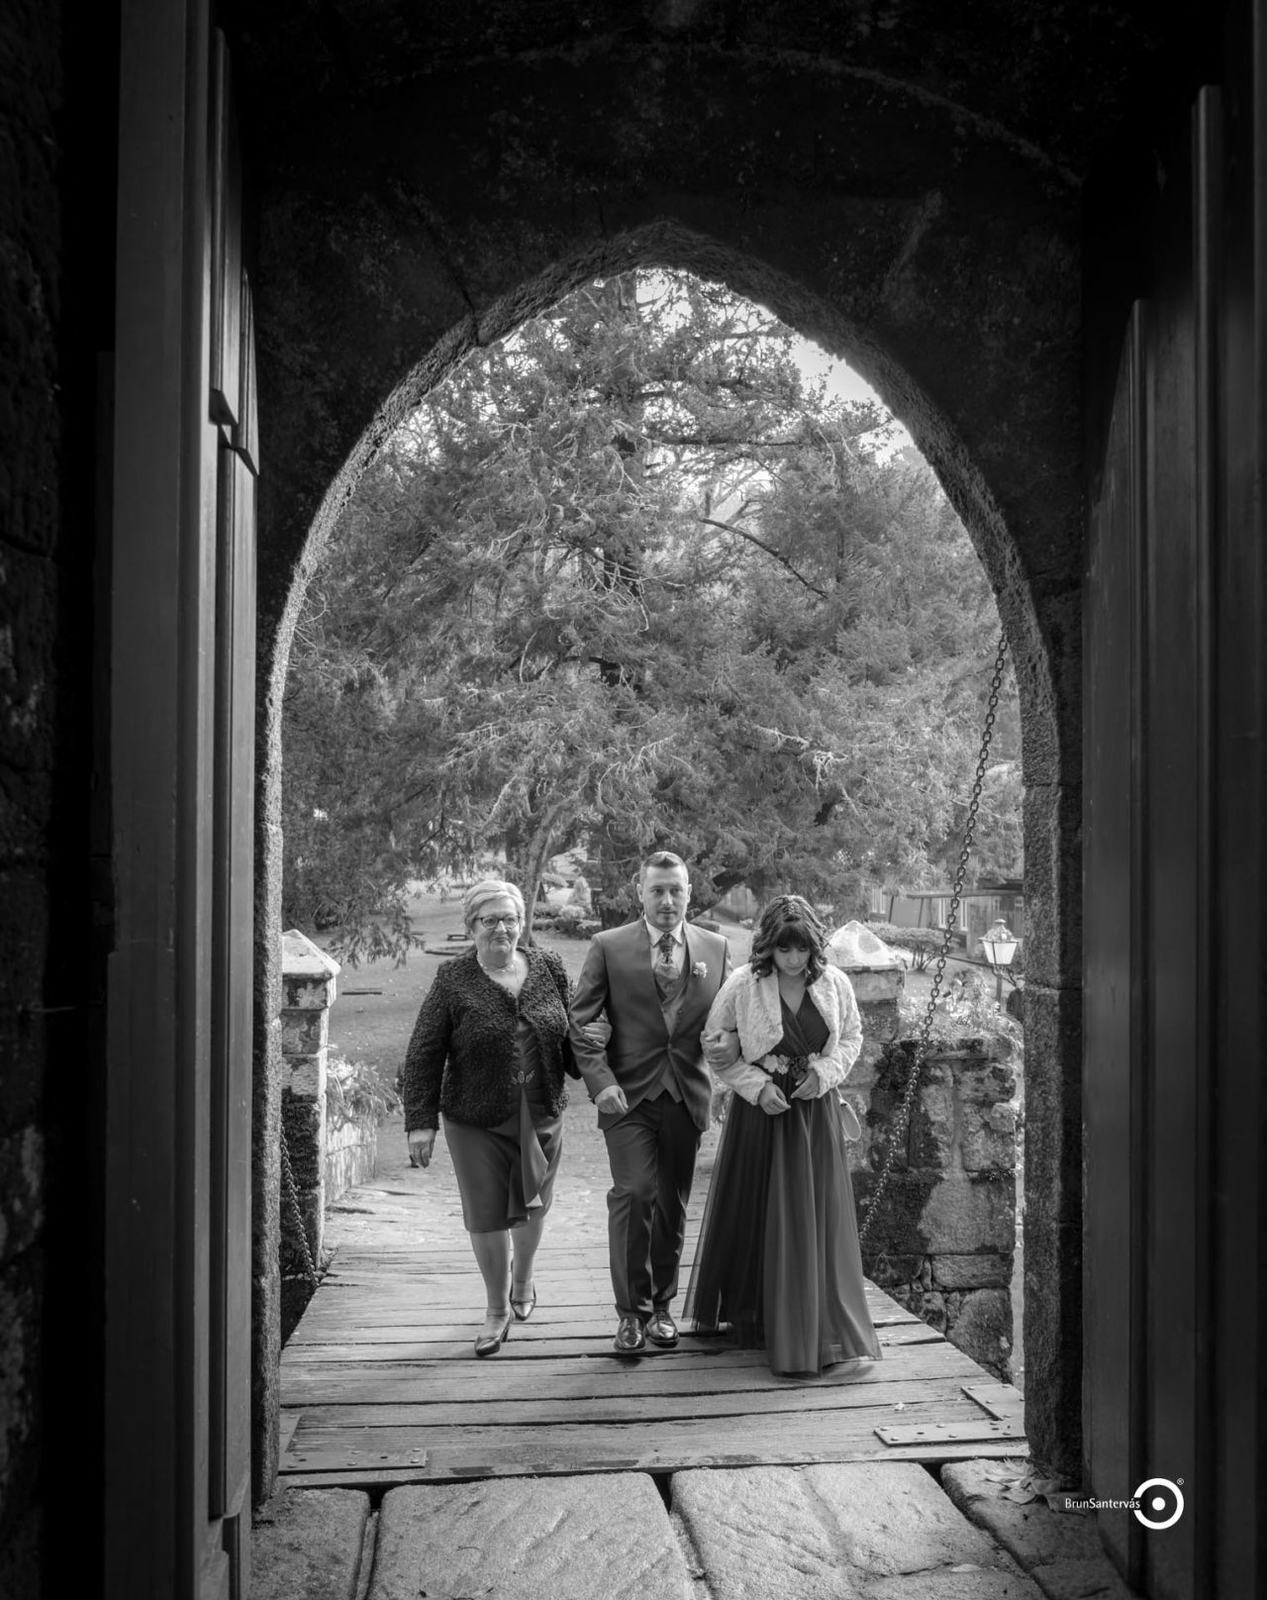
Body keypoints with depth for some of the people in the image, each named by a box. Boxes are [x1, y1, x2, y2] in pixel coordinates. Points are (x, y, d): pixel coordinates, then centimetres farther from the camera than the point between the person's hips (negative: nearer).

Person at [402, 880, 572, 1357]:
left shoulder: (549, 968, 1)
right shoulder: (453, 979, -8)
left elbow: (570, 1036, 10)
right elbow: (423, 1055, -7)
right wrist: (420, 1121, -10)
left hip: (541, 1115, 3)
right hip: (476, 1121, -3)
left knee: (532, 1205, 16)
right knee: (487, 1214, 2)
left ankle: (522, 1279, 45)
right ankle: (497, 1310, 23)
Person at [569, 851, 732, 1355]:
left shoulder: (715, 948, 7)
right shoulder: (608, 947, -1)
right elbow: (581, 1022, -1)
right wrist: (600, 1081, -13)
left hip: (686, 1096, 3)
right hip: (628, 1095, -3)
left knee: (672, 1204, 10)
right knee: (634, 1194, -12)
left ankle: (660, 1305, 27)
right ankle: (630, 1311, 4)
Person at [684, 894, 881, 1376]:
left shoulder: (834, 983, -3)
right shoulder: (742, 985, -11)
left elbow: (852, 1036, 10)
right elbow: (714, 1046, -2)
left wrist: (825, 1072, -8)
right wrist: (757, 1085, -13)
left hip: (816, 1114, 2)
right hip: (759, 1113, -2)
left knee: (818, 1219, 3)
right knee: (757, 1217, 8)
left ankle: (827, 1332, 15)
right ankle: (750, 1318, 26)